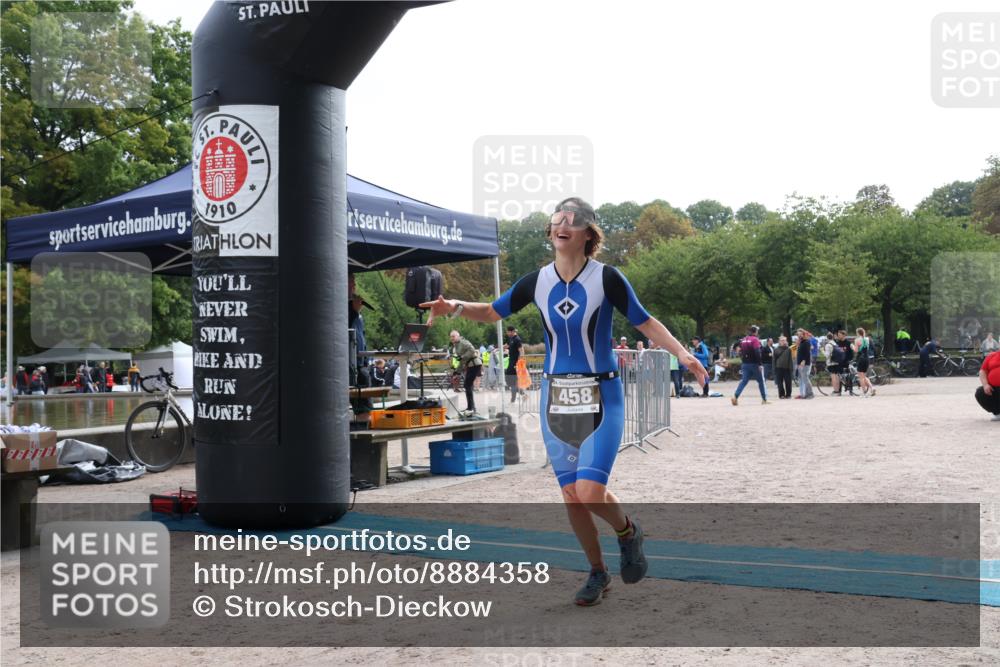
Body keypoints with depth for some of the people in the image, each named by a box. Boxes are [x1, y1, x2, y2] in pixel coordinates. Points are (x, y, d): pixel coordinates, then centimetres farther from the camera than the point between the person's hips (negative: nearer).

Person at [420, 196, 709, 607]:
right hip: (556, 399, 3)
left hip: (601, 399, -3)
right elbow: (494, 312, 13)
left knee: (590, 493, -15)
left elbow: (645, 322, -2)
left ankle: (627, 531, 19)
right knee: (572, 499, 5)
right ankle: (598, 573, 26)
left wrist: (681, 353, -17)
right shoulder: (537, 281, 1)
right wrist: (456, 308, -4)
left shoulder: (606, 278, -9)